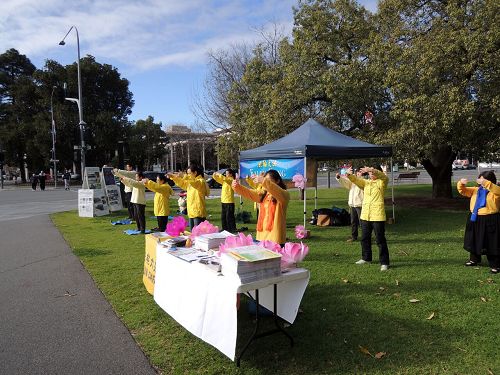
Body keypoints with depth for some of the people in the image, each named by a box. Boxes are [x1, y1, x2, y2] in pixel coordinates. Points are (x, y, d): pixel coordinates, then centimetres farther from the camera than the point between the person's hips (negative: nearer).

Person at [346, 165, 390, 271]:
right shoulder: (365, 183, 12)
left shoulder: (381, 182, -1)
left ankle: (384, 262, 6)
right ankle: (366, 258, 33)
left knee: (380, 240, -2)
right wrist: (349, 174, -24)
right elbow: (355, 179, -2)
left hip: (377, 216, -6)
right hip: (365, 215, 6)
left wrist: (371, 170, -39)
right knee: (364, 238, 17)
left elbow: (384, 176, -23)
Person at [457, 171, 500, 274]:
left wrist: (486, 183, -44)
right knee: (475, 241, 18)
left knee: (491, 244, -1)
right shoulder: (475, 190, 7)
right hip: (475, 219, 6)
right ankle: (474, 259, 36)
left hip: (490, 220, -6)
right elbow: (463, 191, 3)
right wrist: (461, 183, -18)